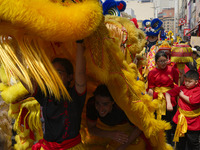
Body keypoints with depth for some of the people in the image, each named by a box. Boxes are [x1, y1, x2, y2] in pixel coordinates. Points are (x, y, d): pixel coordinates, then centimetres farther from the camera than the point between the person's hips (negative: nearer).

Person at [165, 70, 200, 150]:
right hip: (181, 119, 5)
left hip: (192, 122, -5)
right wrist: (168, 103, -9)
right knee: (180, 141, 20)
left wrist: (182, 95, -11)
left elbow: (192, 101, -27)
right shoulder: (182, 88, 3)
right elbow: (168, 93, 7)